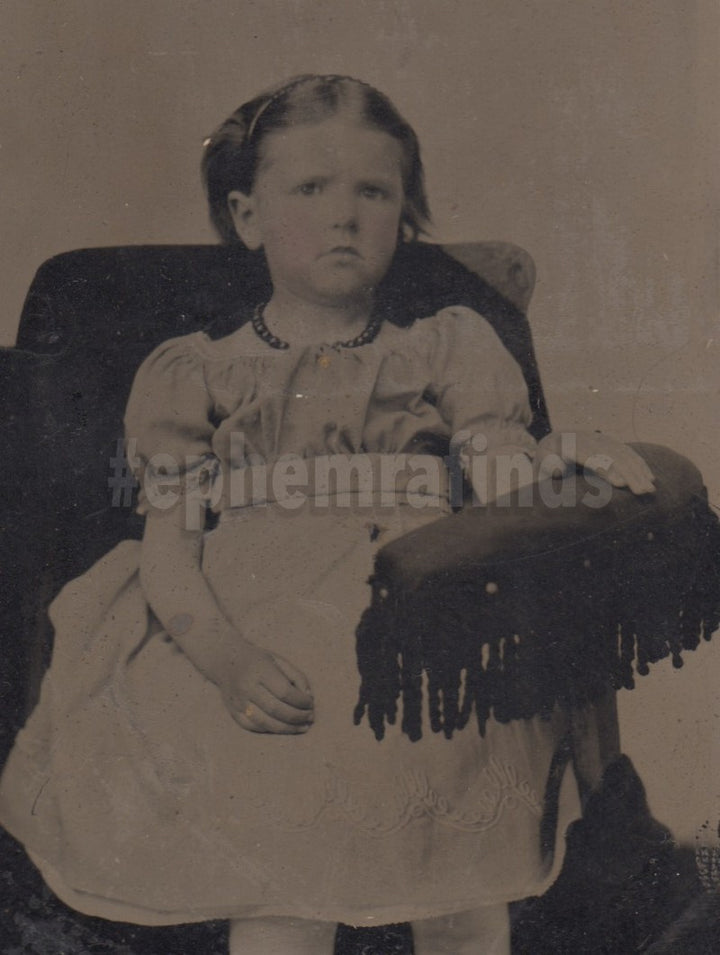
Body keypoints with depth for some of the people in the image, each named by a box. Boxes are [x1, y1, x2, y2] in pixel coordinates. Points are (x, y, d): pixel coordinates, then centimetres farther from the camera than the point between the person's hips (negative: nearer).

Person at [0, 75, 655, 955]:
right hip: (255, 653, 0)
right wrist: (224, 654, -14)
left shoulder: (443, 349, 19)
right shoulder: (197, 373, 16)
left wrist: (567, 457, -16)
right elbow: (168, 548, 6)